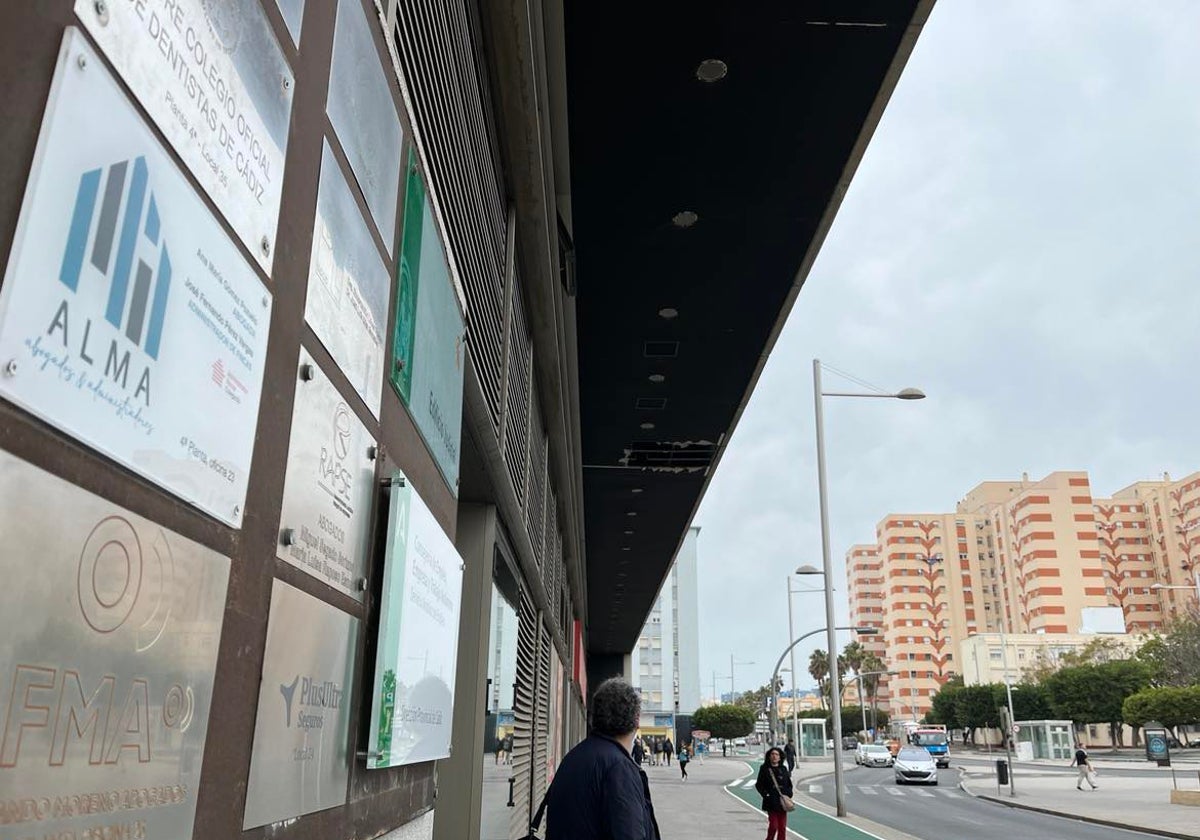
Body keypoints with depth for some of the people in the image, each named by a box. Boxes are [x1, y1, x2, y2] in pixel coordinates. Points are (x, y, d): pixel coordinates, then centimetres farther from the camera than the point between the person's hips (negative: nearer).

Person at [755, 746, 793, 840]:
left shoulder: (783, 769, 8)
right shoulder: (764, 769, -1)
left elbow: (789, 784, 13)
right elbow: (759, 785, 1)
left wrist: (788, 795, -2)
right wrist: (765, 794, -11)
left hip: (783, 802, 3)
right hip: (771, 802, -3)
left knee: (782, 827, 6)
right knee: (773, 826, -5)